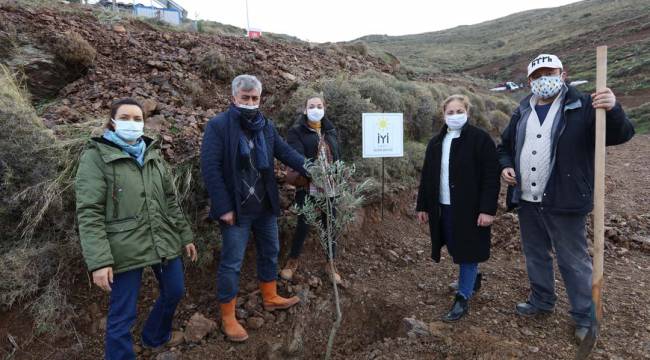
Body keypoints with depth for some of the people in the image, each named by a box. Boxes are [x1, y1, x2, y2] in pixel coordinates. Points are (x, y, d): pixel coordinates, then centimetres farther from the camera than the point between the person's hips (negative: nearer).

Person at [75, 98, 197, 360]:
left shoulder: (153, 153, 11)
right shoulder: (96, 156, -6)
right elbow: (88, 213, -13)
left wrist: (185, 236, 14)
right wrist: (99, 261, -20)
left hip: (164, 242, 6)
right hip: (125, 249, -6)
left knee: (174, 292, 19)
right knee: (122, 316, 2)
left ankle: (154, 338, 45)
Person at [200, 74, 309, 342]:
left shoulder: (266, 126, 5)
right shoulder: (218, 126, -13)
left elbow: (285, 152, 1)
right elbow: (210, 169, -17)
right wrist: (223, 208, -20)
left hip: (265, 205, 6)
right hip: (235, 208, -6)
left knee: (270, 251, 19)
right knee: (232, 262, 4)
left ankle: (270, 298, 40)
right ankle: (228, 318, 20)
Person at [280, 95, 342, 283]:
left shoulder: (331, 130, 13)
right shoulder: (296, 131, -3)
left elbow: (337, 157, 16)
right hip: (307, 188, -4)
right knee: (303, 226, 4)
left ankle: (330, 264, 27)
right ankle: (293, 261, 27)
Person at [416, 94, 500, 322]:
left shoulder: (480, 139, -7)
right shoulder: (436, 142, 10)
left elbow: (491, 176, -12)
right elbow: (427, 177, 11)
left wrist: (488, 209, -18)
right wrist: (423, 206, 9)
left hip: (470, 207, -5)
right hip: (444, 207, 6)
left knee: (467, 252, 2)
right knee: (456, 249, 15)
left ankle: (463, 299, 14)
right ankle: (473, 279, 41)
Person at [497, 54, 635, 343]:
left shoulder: (582, 107, -6)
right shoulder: (522, 112, 9)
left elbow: (621, 134, -15)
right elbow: (505, 145, 20)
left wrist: (612, 110, -35)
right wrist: (505, 166, 1)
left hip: (563, 202, -5)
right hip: (526, 201, 5)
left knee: (573, 260, 6)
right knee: (535, 255, 19)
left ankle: (585, 316, 24)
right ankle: (542, 300, 39)